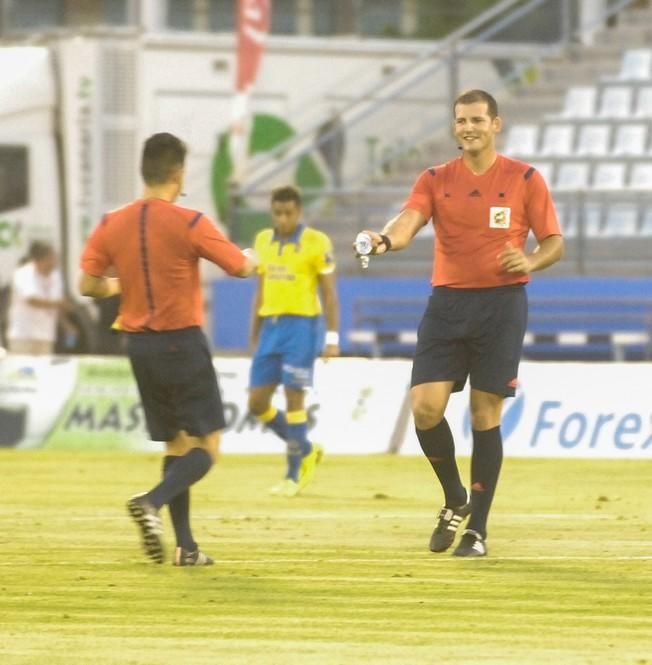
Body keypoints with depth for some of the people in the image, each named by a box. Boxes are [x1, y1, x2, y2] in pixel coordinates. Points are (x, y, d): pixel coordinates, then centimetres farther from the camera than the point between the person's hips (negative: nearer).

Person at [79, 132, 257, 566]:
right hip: (183, 343, -6)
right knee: (207, 446, -1)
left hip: (139, 346, 6)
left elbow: (88, 285, 1)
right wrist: (253, 259, 17)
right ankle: (152, 502, -26)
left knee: (178, 444, 15)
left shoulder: (112, 224, 0)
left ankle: (186, 546, 11)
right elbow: (241, 267, -7)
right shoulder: (189, 223, -13)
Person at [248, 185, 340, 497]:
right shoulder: (263, 241, 11)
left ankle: (294, 474, 3)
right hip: (270, 327, 6)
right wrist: (254, 336, 18)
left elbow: (329, 293, -5)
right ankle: (306, 451, 22)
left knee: (294, 398, -7)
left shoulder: (316, 243, -6)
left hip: (302, 327, -6)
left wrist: (332, 337, -10)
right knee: (257, 402, 3)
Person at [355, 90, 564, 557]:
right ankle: (455, 500, 16)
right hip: (448, 303, 2)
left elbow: (554, 242, 4)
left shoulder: (524, 180, 1)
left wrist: (530, 261, -18)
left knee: (486, 414, -2)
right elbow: (408, 224, -10)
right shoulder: (436, 180, 6)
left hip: (502, 304, -2)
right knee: (425, 406, -8)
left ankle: (478, 528, 6)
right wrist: (385, 240, -33)